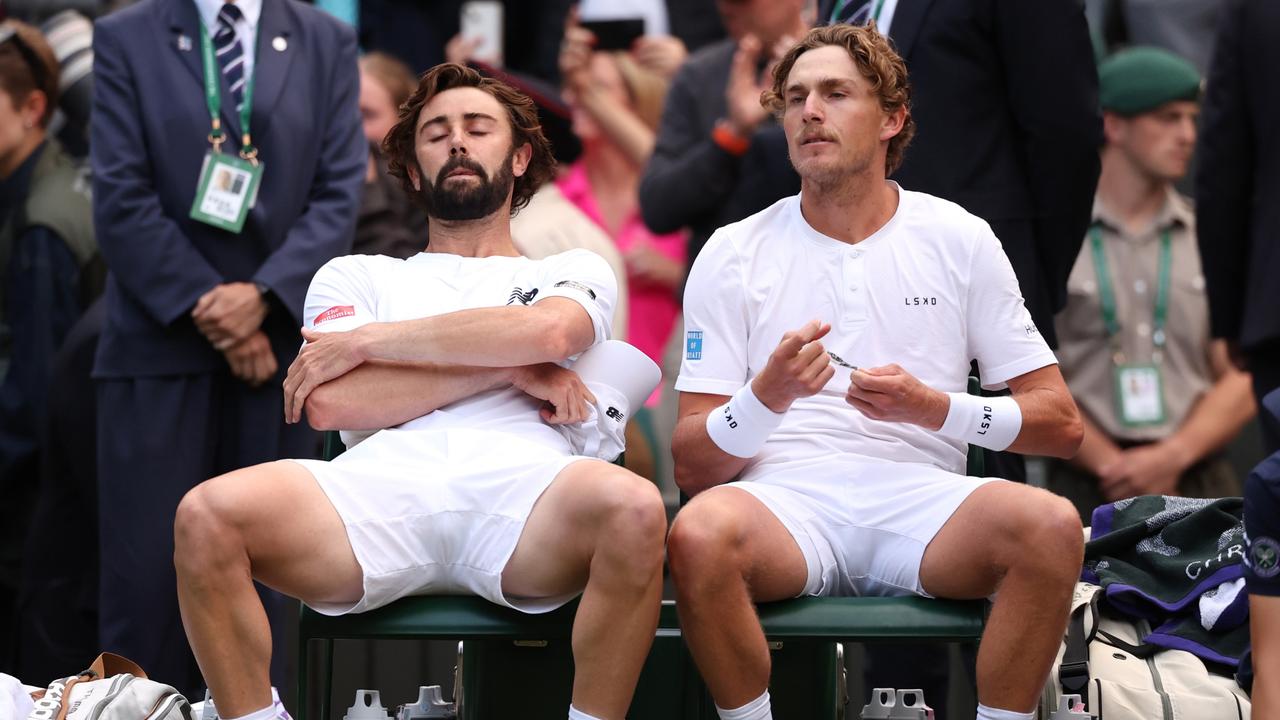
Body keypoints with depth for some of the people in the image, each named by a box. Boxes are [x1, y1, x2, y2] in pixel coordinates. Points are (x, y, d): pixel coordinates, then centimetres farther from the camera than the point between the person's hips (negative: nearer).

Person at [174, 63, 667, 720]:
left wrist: (368, 341, 7)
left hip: (519, 482, 0)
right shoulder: (356, 276, 32)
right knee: (207, 516, -30)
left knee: (634, 509, -37)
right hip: (386, 482, 1)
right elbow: (331, 403, 10)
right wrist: (508, 368, 5)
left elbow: (546, 330, 3)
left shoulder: (574, 271, 30)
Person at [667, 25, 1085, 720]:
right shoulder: (733, 254, 10)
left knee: (1050, 524, -32)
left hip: (919, 502, 1)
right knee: (699, 533, -36)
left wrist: (937, 409, -7)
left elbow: (1061, 424, 10)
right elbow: (691, 466, 4)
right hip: (786, 500, -1)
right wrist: (767, 397, -15)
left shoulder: (958, 240, 12)